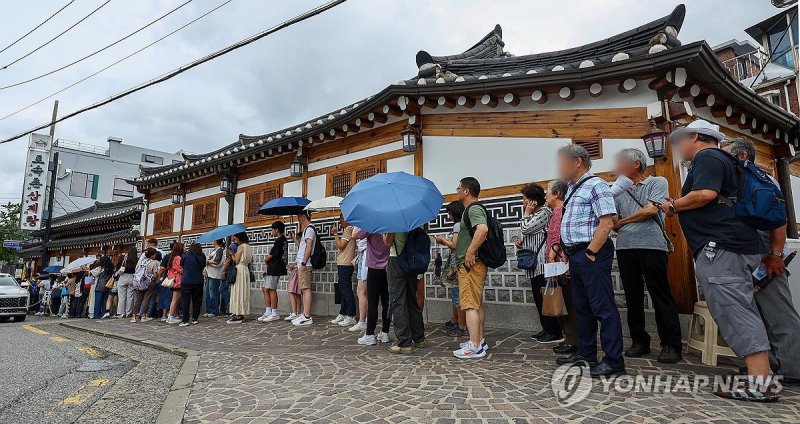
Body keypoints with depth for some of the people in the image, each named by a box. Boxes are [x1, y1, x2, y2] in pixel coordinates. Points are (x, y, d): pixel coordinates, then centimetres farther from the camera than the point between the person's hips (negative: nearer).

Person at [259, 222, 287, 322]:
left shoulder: (279, 241, -12)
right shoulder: (284, 240, 18)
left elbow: (271, 255, -12)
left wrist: (266, 259, 7)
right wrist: (268, 258, 5)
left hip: (275, 268, -10)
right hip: (272, 268, 10)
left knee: (271, 289, -7)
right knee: (265, 289, 12)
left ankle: (275, 313, -2)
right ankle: (268, 312, 14)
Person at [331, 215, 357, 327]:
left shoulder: (349, 229, -10)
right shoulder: (346, 230, 21)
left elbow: (341, 245, -16)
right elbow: (339, 246, 19)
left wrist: (335, 234, -6)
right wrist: (336, 233, 15)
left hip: (345, 264, -11)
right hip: (342, 264, 11)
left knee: (346, 290, -8)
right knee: (342, 290, 14)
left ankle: (351, 317, -5)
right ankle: (342, 315, 21)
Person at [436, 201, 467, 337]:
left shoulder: (458, 225, -14)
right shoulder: (462, 224, 14)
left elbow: (454, 245, -19)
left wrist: (443, 240, -5)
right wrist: (445, 241, 14)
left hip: (456, 263, -10)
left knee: (457, 295, -3)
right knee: (455, 293, 20)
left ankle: (462, 327, 5)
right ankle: (454, 321, 32)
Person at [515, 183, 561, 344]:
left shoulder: (544, 212, -9)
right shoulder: (534, 213, 21)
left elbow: (525, 229, -17)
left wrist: (526, 213, -2)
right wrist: (522, 242, 9)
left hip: (542, 263, -10)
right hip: (534, 263, 10)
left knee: (545, 298, -7)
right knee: (539, 298, 12)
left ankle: (555, 333, 0)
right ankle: (546, 329, 20)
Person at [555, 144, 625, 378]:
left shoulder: (595, 185, -10)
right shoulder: (572, 188, 18)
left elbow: (607, 222, -18)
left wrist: (590, 252, -19)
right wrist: (568, 251, 15)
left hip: (591, 255, -10)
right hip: (576, 255, 10)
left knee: (603, 308, -4)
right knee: (582, 307, 15)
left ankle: (613, 361, 5)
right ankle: (586, 354, 26)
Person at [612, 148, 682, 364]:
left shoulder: (657, 182, 6)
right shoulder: (619, 190, 19)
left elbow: (651, 210, -7)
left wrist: (622, 222, 0)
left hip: (652, 245, -5)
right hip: (625, 247, 5)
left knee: (661, 296, -1)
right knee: (633, 297, 8)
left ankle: (671, 345, 7)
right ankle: (639, 341, 18)